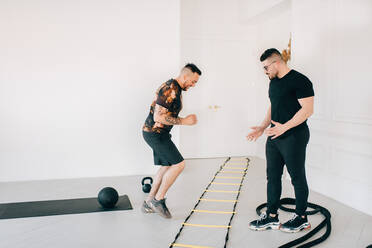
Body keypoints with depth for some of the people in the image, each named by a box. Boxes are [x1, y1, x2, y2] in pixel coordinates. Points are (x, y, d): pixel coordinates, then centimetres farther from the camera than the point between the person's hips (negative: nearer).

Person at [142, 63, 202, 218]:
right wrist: (184, 121, -22)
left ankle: (149, 204, 21)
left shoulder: (177, 89, 13)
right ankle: (158, 200, 2)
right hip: (154, 133, -11)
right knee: (178, 164, -10)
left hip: (160, 133, 11)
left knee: (167, 166, 13)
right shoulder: (169, 89, -21)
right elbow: (159, 117, -27)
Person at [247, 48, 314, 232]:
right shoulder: (273, 82, 15)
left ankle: (302, 218, 18)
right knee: (272, 176, 10)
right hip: (274, 137, 9)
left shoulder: (299, 81, -11)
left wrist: (285, 127, -24)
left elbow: (307, 109, -17)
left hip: (294, 137, -8)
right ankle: (272, 217, 19)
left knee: (297, 177, 3)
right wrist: (263, 127, 13)